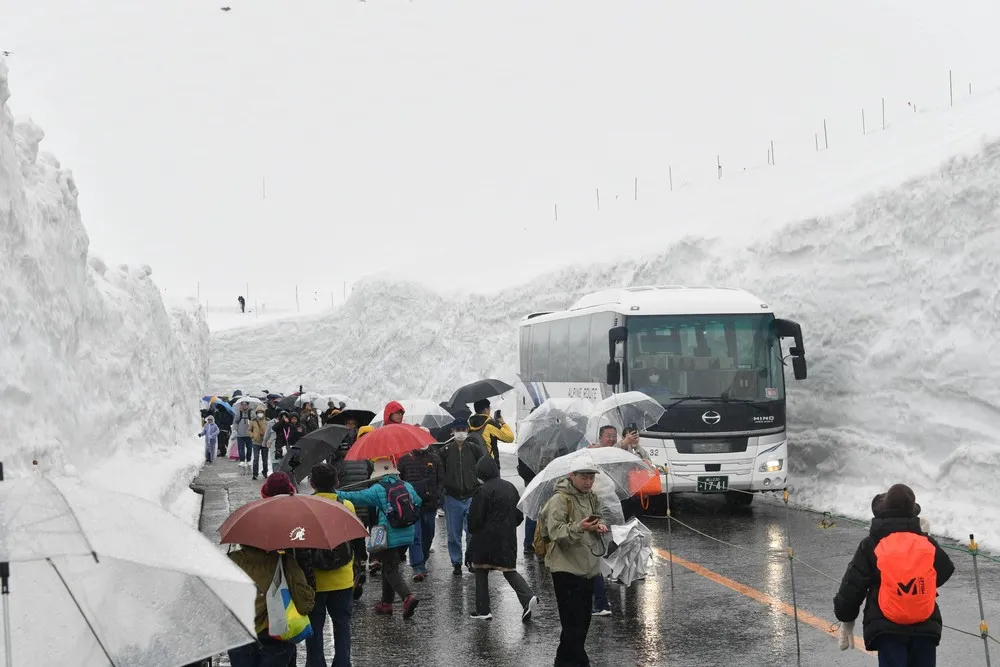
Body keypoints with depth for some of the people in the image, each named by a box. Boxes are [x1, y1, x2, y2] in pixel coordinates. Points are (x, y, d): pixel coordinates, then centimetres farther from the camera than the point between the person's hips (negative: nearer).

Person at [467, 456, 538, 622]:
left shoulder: (483, 491, -16)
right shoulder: (510, 487, 6)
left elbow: (475, 518, -13)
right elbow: (519, 515, 12)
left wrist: (472, 530, 7)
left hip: (487, 539, -6)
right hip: (508, 538, 6)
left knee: (481, 571, 9)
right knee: (509, 570, 11)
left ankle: (483, 610, 10)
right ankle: (528, 597, -12)